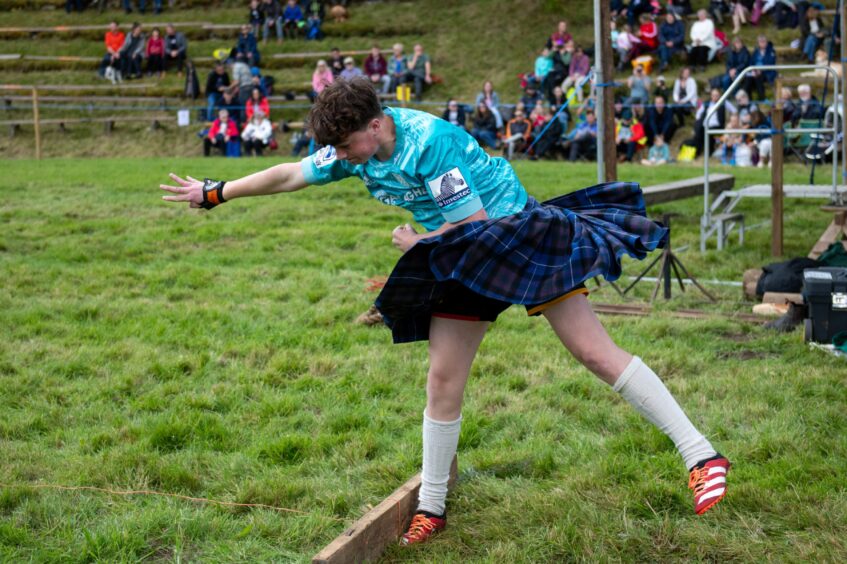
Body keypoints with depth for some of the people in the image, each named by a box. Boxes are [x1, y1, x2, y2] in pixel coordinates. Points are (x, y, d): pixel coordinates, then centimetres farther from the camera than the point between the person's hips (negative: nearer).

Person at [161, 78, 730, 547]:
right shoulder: (357, 148, 0)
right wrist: (214, 193, 19)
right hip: (460, 262, 7)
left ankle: (701, 455, -11)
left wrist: (419, 243, -7)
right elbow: (289, 175, 13)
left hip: (516, 234, -7)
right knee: (443, 380, 4)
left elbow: (474, 223, -22)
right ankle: (431, 508, 19)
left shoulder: (431, 141, -25)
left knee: (598, 352, -13)